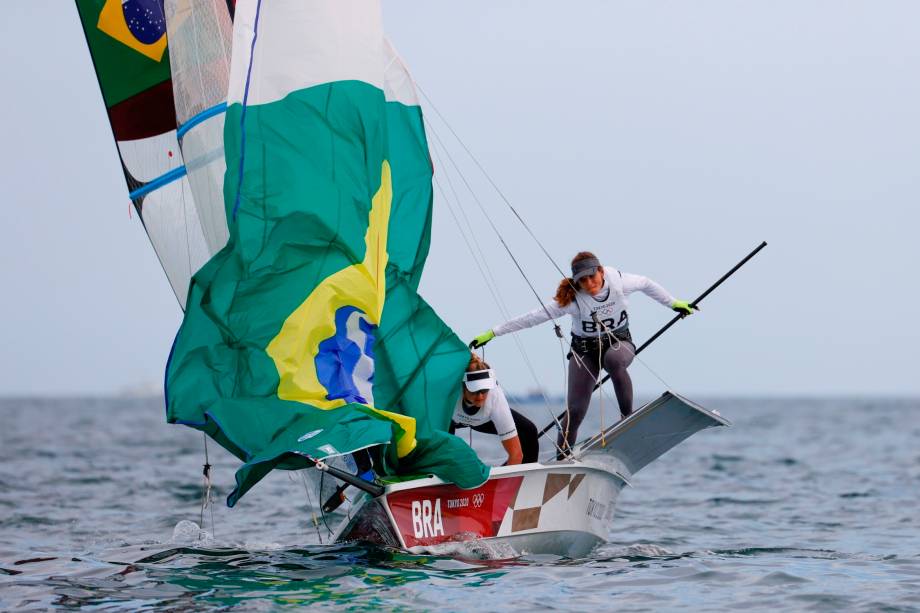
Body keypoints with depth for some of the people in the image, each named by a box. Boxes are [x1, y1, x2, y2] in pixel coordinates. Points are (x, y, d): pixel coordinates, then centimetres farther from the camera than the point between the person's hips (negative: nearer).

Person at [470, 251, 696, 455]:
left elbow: (645, 284, 5)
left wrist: (673, 303, 16)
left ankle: (628, 416, -22)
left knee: (614, 360, -38)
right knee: (575, 409, -9)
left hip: (619, 342, 0)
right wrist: (492, 333, -23)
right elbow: (535, 317, -21)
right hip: (585, 350, 0)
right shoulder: (573, 299, -22)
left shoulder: (619, 282, -17)